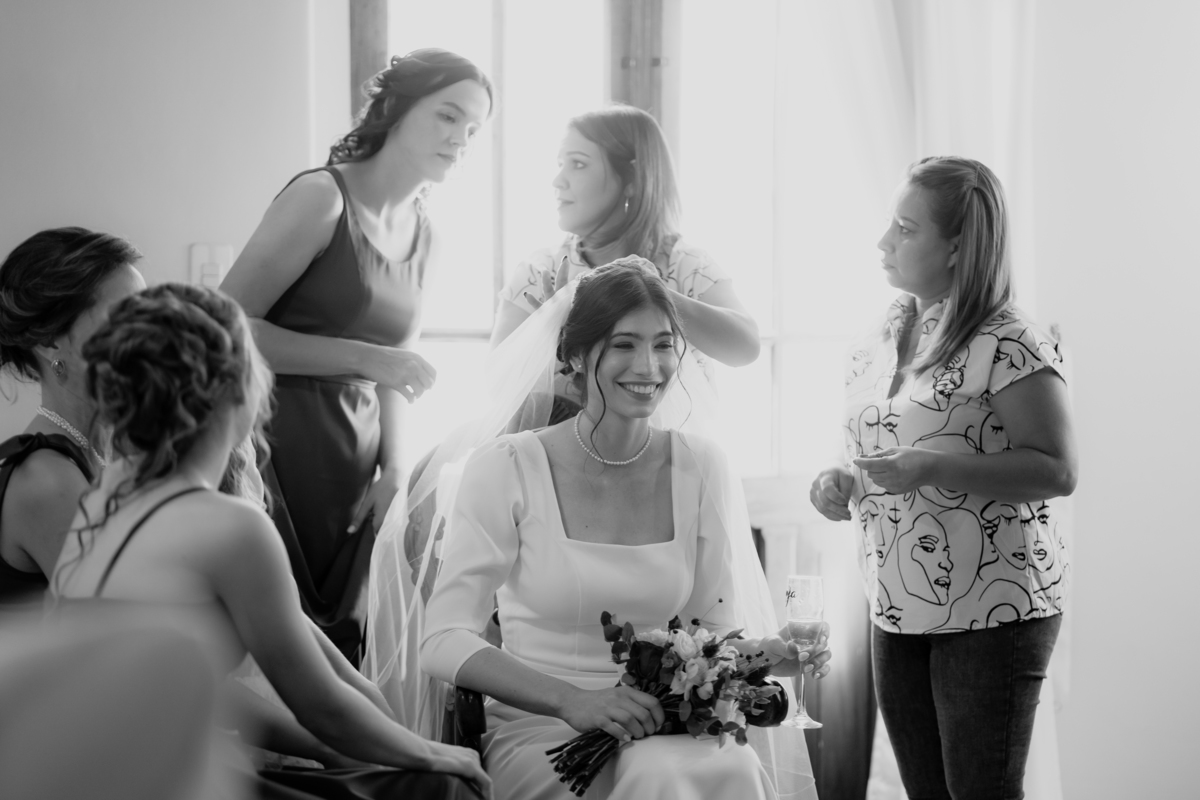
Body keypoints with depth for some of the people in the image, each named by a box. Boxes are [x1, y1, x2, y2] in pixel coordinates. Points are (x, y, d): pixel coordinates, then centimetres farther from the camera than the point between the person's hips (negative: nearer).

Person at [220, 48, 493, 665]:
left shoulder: (422, 232, 14)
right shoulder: (320, 197, -10)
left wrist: (392, 468, 6)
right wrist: (364, 358, -18)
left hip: (355, 455, 7)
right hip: (276, 444, -7)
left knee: (340, 647, 9)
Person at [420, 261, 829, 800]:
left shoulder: (698, 467, 5)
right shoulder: (506, 468, -6)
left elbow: (713, 631, 9)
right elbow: (444, 642, -12)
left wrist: (764, 654, -15)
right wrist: (571, 699, -25)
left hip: (663, 724, 4)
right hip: (540, 726, -3)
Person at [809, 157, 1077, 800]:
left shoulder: (1010, 346, -13)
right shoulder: (876, 346, 10)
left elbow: (1058, 471, -17)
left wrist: (933, 467, -25)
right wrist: (841, 483, 0)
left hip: (994, 613, -7)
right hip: (896, 611, 7)